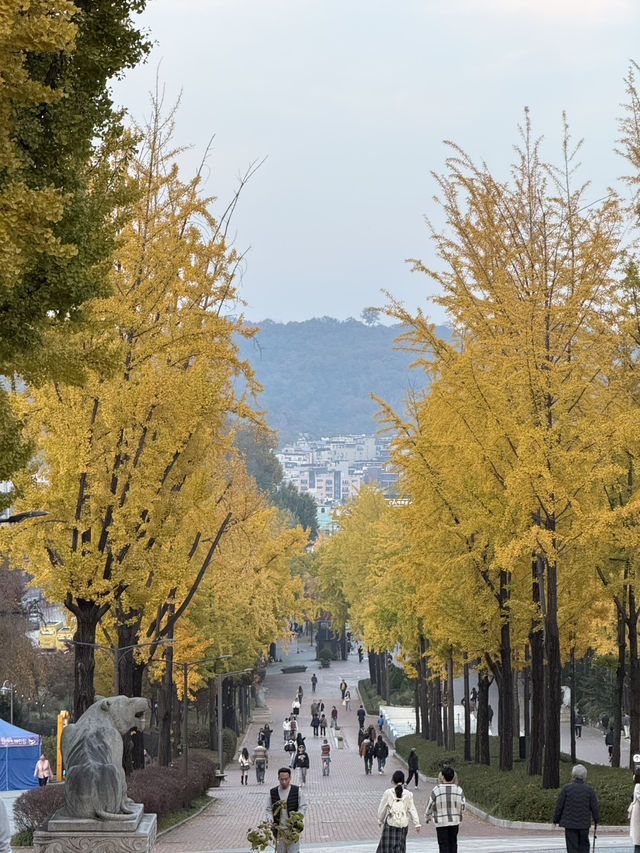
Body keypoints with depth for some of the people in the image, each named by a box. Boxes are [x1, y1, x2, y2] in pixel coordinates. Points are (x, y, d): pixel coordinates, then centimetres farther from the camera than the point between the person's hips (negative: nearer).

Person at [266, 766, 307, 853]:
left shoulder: (297, 791, -2)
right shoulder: (272, 792, 4)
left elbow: (303, 807, 0)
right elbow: (269, 809, 8)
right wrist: (270, 819, -11)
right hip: (279, 829, 3)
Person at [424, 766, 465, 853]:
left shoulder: (436, 790, -14)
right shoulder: (458, 790, -6)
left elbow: (430, 805, -4)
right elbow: (462, 806, 1)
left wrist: (427, 817, 14)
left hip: (441, 822, -3)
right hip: (455, 821, 3)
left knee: (443, 844, 3)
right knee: (453, 843, 15)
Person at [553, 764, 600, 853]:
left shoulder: (567, 788, -7)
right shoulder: (589, 790, -3)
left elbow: (559, 806, -3)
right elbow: (594, 807, 2)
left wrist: (556, 820, 8)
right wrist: (596, 820, 18)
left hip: (570, 824, -1)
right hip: (584, 824, 1)